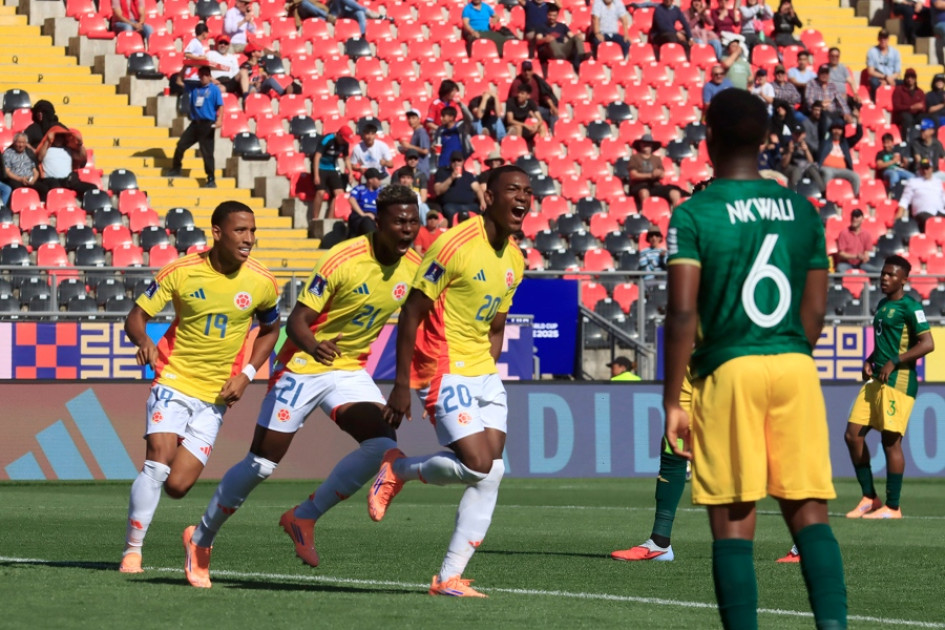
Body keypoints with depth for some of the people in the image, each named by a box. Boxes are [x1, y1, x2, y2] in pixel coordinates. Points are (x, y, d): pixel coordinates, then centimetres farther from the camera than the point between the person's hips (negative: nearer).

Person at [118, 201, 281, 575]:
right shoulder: (181, 272, -9)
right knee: (158, 459, -21)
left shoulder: (262, 284, -4)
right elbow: (136, 316, -4)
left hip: (215, 395, 2)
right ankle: (132, 550, -8)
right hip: (173, 380, -2)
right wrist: (144, 341, -28)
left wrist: (245, 375, 0)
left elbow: (270, 330, 14)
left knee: (176, 486, -9)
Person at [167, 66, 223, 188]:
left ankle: (211, 180, -2)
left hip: (207, 124, -5)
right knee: (181, 145, 5)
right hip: (195, 123, 5)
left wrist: (219, 119, -22)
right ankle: (175, 170, 22)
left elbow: (220, 106, -8)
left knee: (207, 153, -6)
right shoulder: (194, 88, 10)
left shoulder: (214, 89, -3)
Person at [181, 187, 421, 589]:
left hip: (350, 370, 5)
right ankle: (201, 539, 21)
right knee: (261, 464, 0)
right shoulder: (342, 261, -22)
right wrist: (313, 345, -44)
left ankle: (304, 518, -3)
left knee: (383, 444, -20)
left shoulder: (414, 266, -5)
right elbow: (296, 321, -21)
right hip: (303, 368, -5)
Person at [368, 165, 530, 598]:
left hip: (484, 377, 8)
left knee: (492, 474, -2)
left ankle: (449, 578, 3)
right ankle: (398, 469, 9)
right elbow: (412, 312, -13)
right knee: (479, 466, -18)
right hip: (445, 373, -8)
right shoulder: (455, 245, -14)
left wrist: (485, 376, 13)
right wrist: (401, 385, -14)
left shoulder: (514, 260, 10)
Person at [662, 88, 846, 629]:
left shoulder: (693, 216, -4)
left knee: (734, 522, 1)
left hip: (728, 370, -3)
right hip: (796, 368, 3)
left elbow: (683, 313, -11)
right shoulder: (803, 211, 9)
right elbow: (816, 309, 12)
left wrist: (673, 401, -6)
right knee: (809, 510, 4)